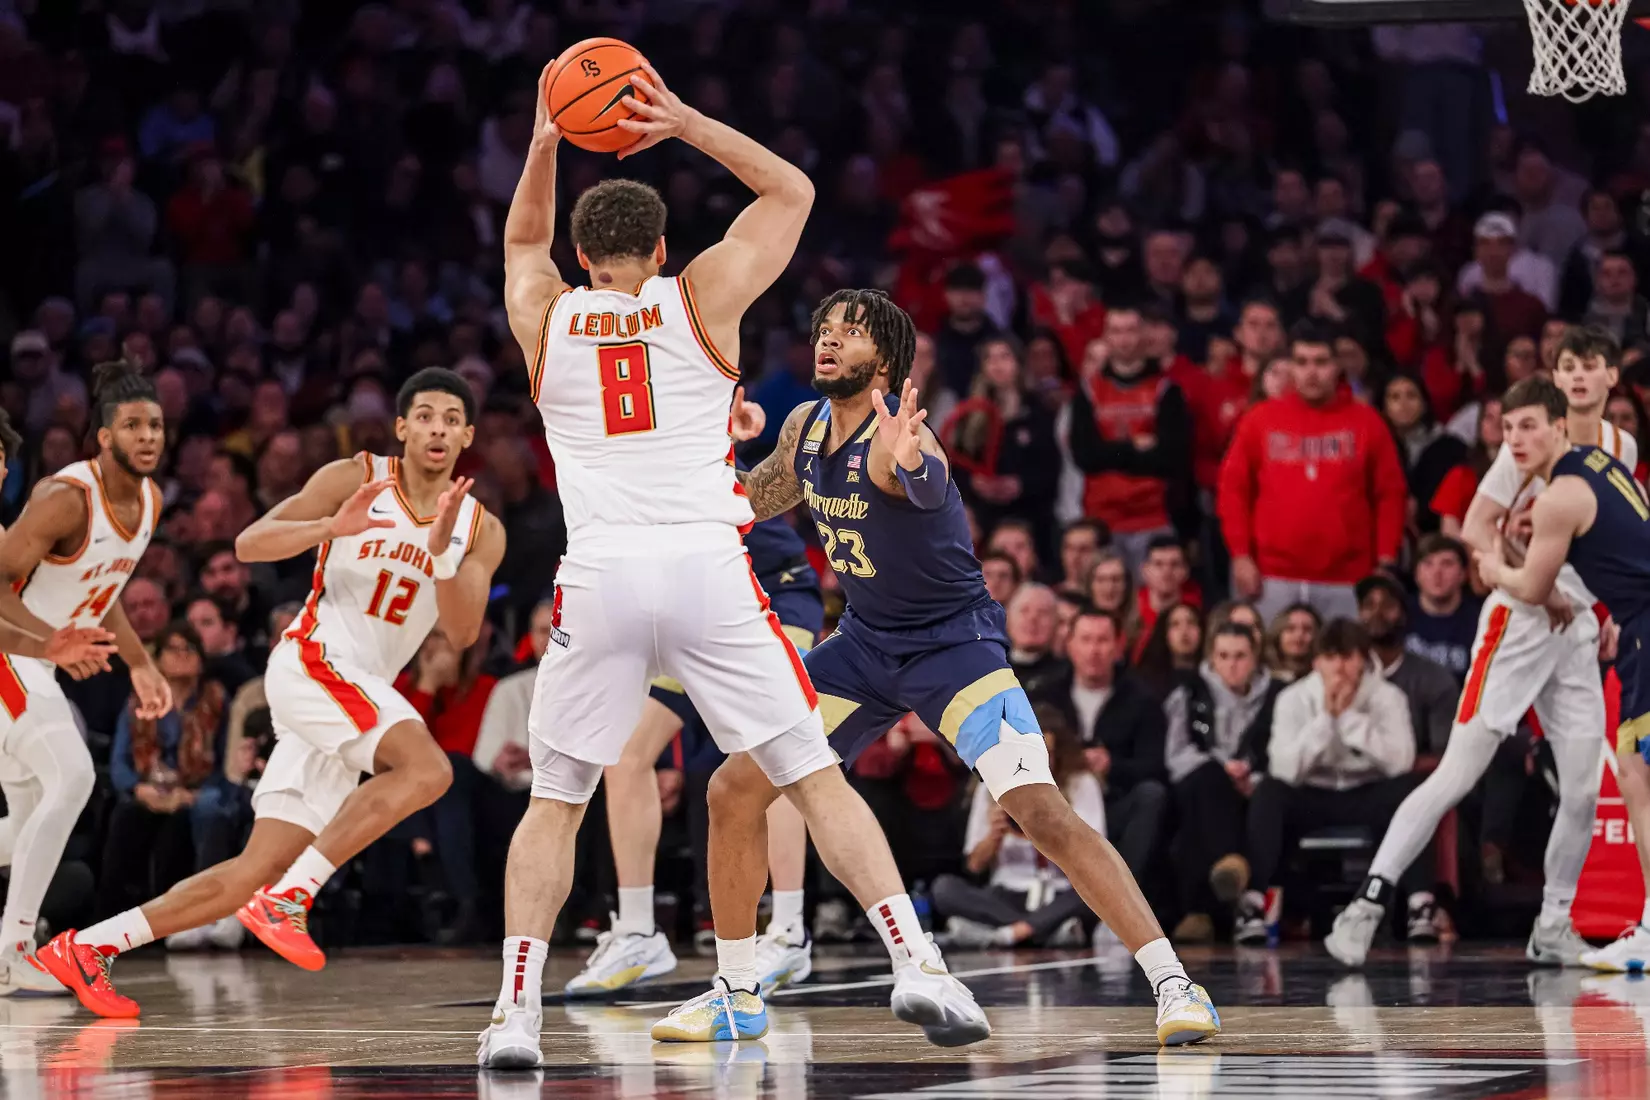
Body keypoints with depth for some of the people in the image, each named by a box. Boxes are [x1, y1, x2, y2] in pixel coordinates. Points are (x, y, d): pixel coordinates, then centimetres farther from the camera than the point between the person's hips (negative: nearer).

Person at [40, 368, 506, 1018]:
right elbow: (249, 545, -7)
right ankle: (287, 899, -27)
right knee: (427, 768, -30)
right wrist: (334, 528, -24)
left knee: (257, 873, 1)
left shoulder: (481, 531, 10)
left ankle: (87, 946, 6)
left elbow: (462, 632, -3)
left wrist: (441, 552, -20)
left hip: (362, 699, 6)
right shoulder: (354, 479, -1)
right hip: (313, 660, -6)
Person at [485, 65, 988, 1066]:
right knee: (816, 779, 4)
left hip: (599, 579, 1)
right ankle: (919, 967, -6)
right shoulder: (700, 299, 8)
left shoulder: (545, 318, 13)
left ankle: (517, 1011, -1)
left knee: (553, 804, 12)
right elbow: (792, 190, 22)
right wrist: (686, 124, 17)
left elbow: (523, 242, 37)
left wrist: (544, 145, 25)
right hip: (708, 569, -1)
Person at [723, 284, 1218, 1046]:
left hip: (955, 644, -8)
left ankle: (1173, 985, -20)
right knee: (733, 792, 3)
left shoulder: (897, 440, -25)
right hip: (864, 644, 8)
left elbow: (922, 484, -52)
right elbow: (758, 500, 20)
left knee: (1041, 812, -24)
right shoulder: (805, 428, -2)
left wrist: (906, 463, -76)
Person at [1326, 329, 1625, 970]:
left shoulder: (1622, 448, 9)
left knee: (1583, 791, 0)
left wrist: (1613, 614, 11)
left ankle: (1553, 925, 15)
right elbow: (1474, 529, -11)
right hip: (1516, 622, -5)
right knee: (1457, 776, -10)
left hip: (1578, 630, 5)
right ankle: (1370, 901, -8)